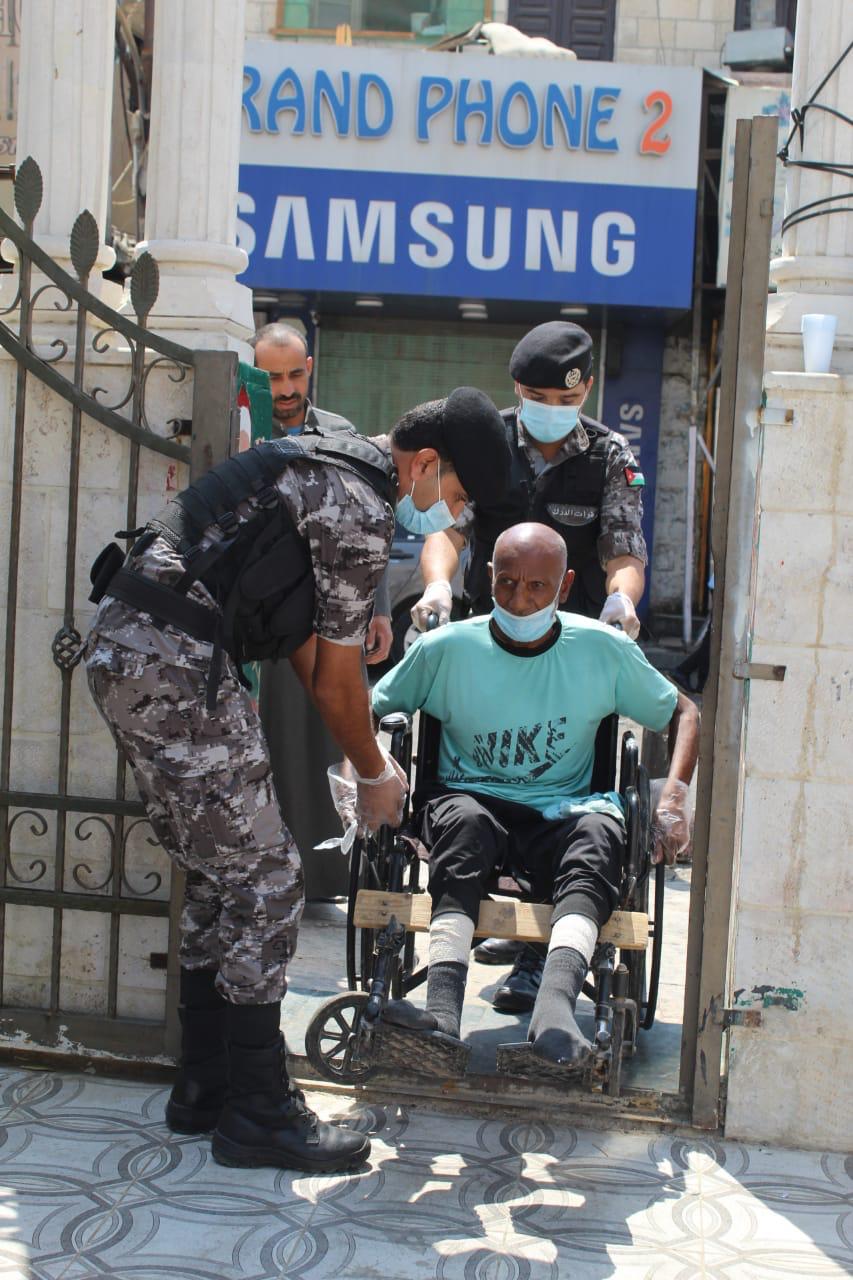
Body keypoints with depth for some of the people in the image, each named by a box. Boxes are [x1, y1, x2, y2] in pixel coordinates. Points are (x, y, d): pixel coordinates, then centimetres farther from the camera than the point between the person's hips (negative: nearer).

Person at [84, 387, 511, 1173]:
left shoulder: (330, 464, 20)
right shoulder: (361, 508, -12)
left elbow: (308, 646, 23)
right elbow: (338, 678, -6)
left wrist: (366, 753, 24)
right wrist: (373, 774, 11)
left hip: (124, 645, 11)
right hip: (174, 663, -11)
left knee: (220, 877, 16)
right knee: (265, 881, -5)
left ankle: (205, 1086, 24)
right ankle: (256, 1113, 3)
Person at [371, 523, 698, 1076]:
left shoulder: (604, 649, 4)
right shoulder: (445, 648, 2)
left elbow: (683, 713, 14)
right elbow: (367, 711, 11)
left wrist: (674, 794, -4)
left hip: (565, 810, 1)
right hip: (471, 797, 0)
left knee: (599, 832, -35)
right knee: (466, 822, -36)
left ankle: (555, 1008, -58)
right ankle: (443, 1013, -55)